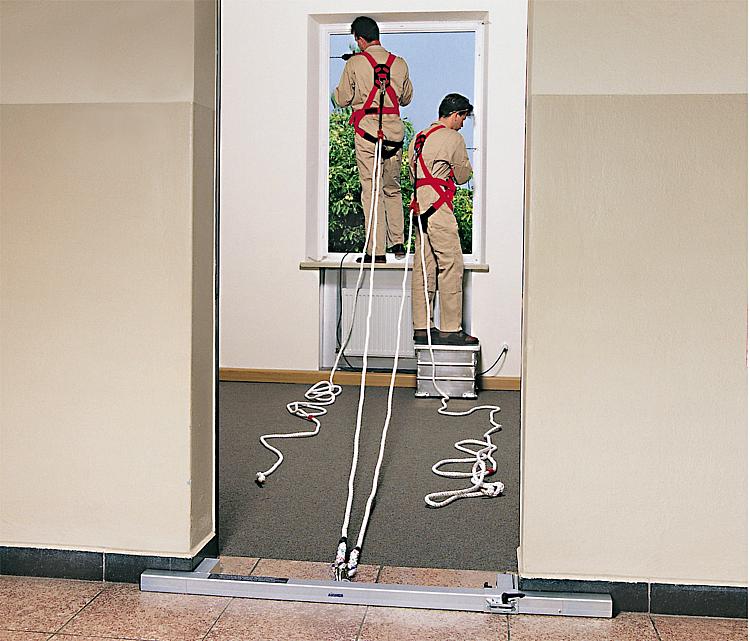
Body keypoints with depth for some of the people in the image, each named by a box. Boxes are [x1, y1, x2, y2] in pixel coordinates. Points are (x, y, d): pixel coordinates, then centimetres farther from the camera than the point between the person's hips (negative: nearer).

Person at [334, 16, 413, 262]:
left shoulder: (355, 63, -3)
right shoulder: (400, 63, 8)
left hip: (367, 132, -4)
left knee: (372, 191, -1)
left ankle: (376, 251, -2)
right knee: (393, 189, 16)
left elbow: (342, 99, 3)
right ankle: (398, 243, 15)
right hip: (394, 131, 4)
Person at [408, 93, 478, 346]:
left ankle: (422, 327, 9)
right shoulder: (453, 138, -5)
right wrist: (464, 166, 24)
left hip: (420, 207, 9)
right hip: (439, 207, -9)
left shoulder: (419, 138, 19)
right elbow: (463, 175, 3)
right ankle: (450, 329, -6)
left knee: (423, 268, 8)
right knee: (451, 266, -6)